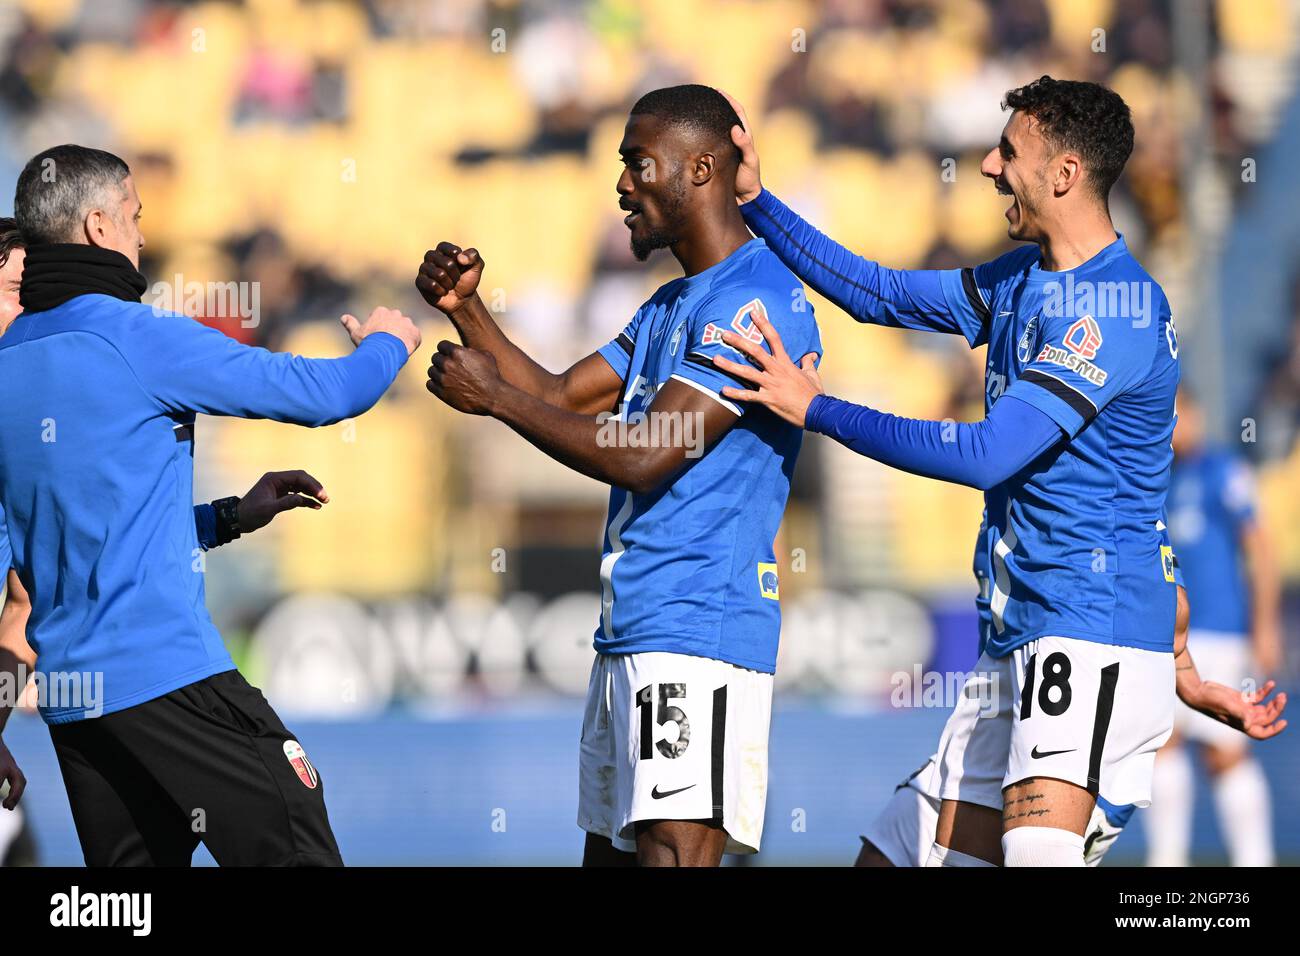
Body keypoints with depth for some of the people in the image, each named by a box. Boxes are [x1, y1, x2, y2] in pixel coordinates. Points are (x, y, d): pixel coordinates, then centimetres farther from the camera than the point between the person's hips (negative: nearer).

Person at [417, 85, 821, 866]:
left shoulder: (754, 300, -13)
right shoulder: (671, 306, 21)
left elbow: (644, 458, -19)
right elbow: (560, 399, 22)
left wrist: (493, 397, -11)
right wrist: (467, 309, 10)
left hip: (697, 634, -11)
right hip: (630, 637, 11)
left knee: (673, 853, -19)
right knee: (608, 852, 12)